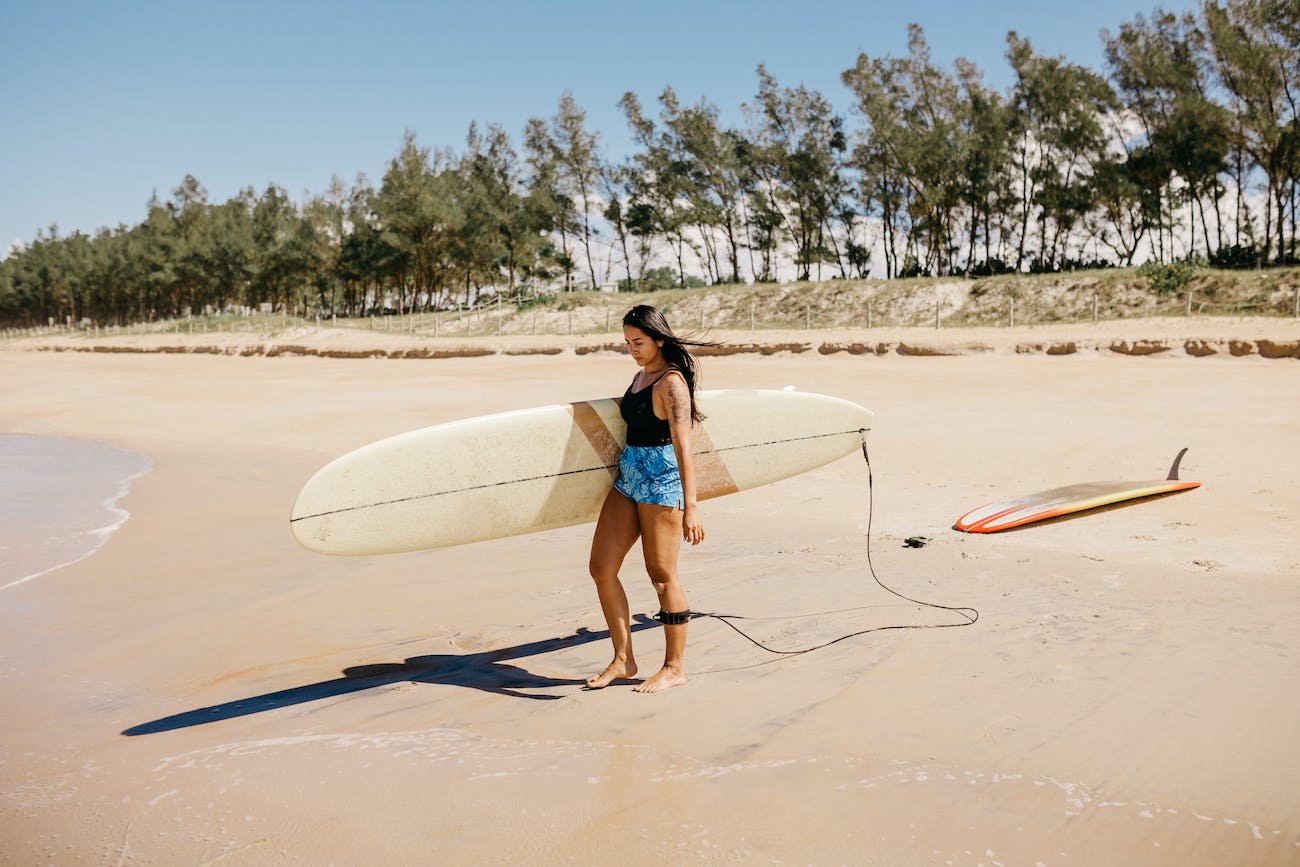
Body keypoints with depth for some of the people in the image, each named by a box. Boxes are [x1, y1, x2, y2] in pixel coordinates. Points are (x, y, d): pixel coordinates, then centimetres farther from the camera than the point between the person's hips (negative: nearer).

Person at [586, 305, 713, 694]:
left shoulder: (671, 383, -14)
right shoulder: (641, 376, 13)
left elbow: (683, 446, -22)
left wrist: (691, 506, -27)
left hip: (661, 483, -9)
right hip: (629, 478, 9)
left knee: (662, 575, 1)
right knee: (601, 567, 5)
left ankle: (673, 668, 15)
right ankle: (623, 659, 17)